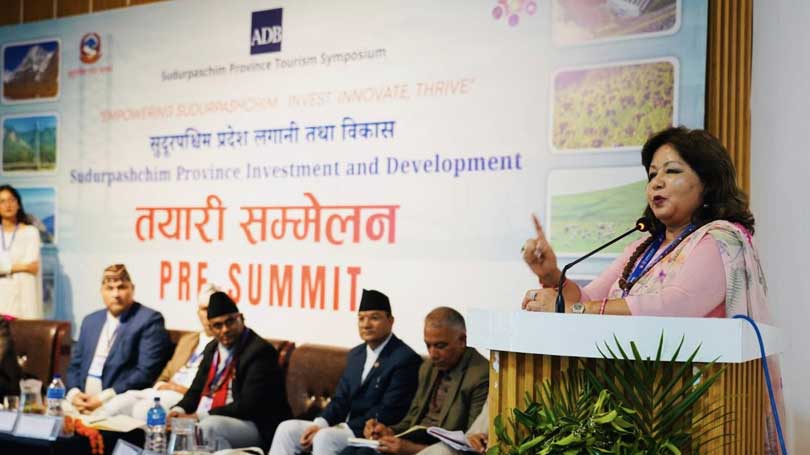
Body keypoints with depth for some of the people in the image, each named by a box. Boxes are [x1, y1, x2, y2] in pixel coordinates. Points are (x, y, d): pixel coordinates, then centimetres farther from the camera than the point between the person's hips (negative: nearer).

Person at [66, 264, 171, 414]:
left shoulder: (150, 320, -3)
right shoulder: (90, 321, 17)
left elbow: (146, 372, -11)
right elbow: (75, 365, 17)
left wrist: (104, 398, -15)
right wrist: (74, 393, -3)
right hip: (83, 403, 6)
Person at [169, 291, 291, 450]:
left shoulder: (259, 351, -13)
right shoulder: (212, 349, 14)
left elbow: (247, 406, -20)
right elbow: (197, 390, 18)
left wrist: (200, 416, -21)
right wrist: (179, 410, -4)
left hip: (253, 427, -8)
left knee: (209, 426, -33)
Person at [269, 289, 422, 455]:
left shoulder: (406, 359, -12)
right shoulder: (356, 354, 16)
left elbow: (388, 412, -17)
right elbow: (341, 399, 14)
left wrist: (342, 429, -19)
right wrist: (320, 424, -7)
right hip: (346, 428, 8)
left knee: (325, 437, -31)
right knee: (287, 428, -4)